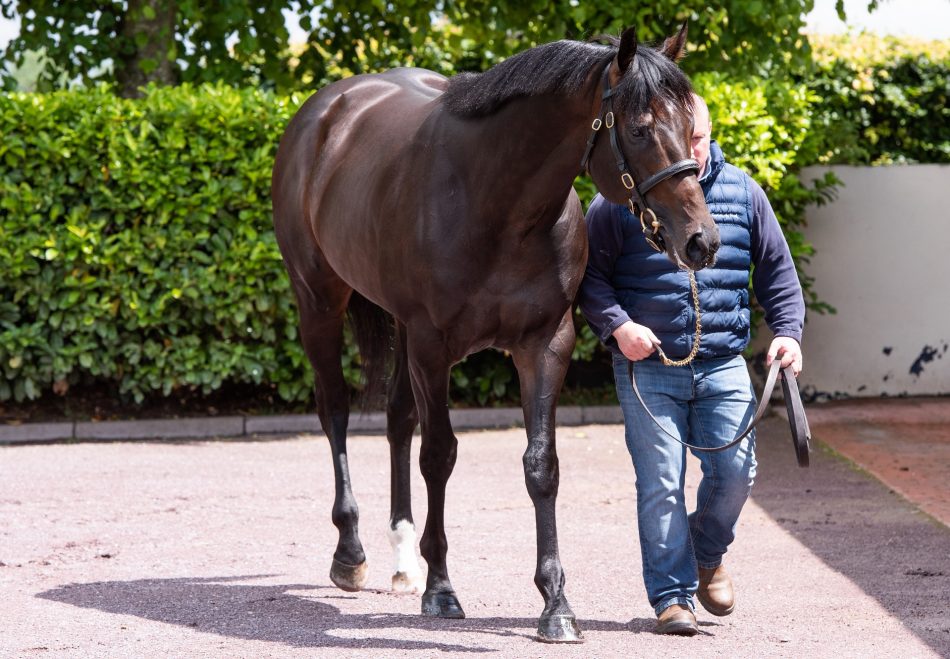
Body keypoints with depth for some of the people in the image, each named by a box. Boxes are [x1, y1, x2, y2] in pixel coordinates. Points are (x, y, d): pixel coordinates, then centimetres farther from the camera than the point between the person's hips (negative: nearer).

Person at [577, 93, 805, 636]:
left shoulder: (743, 193, 6)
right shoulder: (622, 200, -3)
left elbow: (777, 268, 13)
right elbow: (590, 274, 1)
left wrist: (787, 330, 0)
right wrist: (617, 325, -15)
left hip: (723, 366, 2)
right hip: (648, 366, -2)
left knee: (736, 470, -3)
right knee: (661, 483, -4)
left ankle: (708, 554, 27)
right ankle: (672, 595, 5)